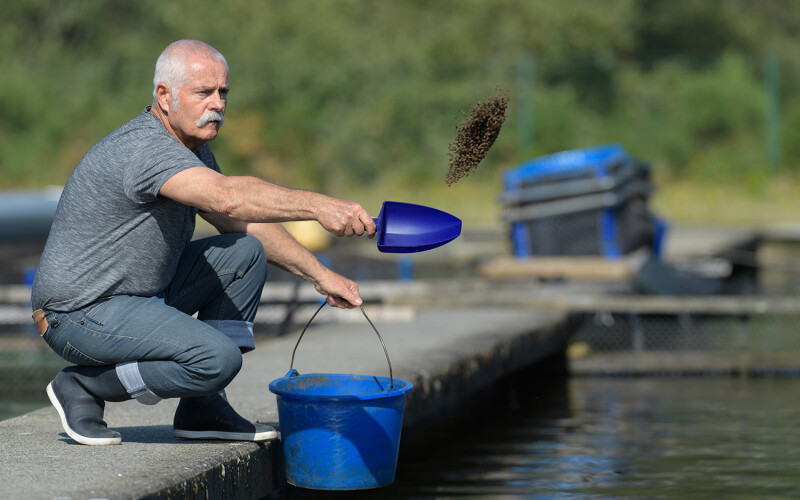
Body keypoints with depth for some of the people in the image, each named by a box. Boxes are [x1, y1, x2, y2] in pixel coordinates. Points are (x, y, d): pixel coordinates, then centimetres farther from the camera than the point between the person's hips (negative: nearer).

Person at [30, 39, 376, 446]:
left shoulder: (192, 147, 9)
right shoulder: (144, 147, -24)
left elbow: (245, 222, 17)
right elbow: (227, 198, -41)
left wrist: (320, 275, 7)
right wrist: (319, 206, -48)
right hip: (81, 313, -11)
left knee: (245, 253, 8)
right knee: (217, 357, -27)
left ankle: (202, 408, 6)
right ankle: (83, 387, -7)